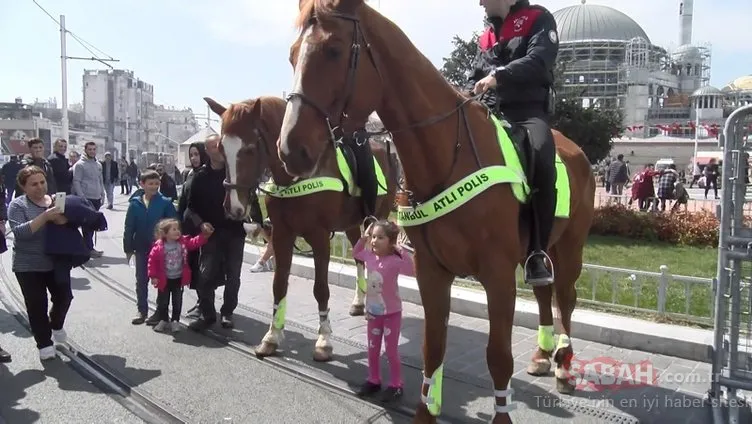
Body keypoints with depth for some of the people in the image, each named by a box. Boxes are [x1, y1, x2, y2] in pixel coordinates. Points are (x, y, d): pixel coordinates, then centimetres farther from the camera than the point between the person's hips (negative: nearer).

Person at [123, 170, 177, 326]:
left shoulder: (165, 203, -11)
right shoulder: (135, 203, -5)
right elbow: (129, 227, -1)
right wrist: (128, 248, -1)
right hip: (141, 248, 2)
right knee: (141, 280, 13)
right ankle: (142, 310, 26)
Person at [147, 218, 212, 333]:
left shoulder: (184, 242, -7)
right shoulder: (159, 247, -17)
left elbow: (195, 242, -8)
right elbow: (152, 260, -11)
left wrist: (204, 235, -24)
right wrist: (153, 276, -12)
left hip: (179, 278, 2)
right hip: (164, 279, -2)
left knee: (177, 301, 9)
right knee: (163, 301, 11)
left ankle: (175, 321, 22)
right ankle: (163, 320, 27)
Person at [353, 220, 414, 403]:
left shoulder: (395, 261, -22)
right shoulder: (370, 256, -4)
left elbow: (412, 271, -37)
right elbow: (355, 253, 17)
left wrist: (402, 251, -40)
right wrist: (363, 238, 2)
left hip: (391, 313, -6)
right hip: (373, 312, 6)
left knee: (391, 350, 5)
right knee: (373, 349, 17)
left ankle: (395, 385, 18)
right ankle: (374, 381, 33)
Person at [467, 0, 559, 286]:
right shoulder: (486, 36, 24)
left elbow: (538, 61, -13)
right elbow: (476, 77, 23)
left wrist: (499, 76, -26)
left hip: (529, 112, -7)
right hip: (490, 114, 7)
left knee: (541, 157, -35)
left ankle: (537, 253, -30)